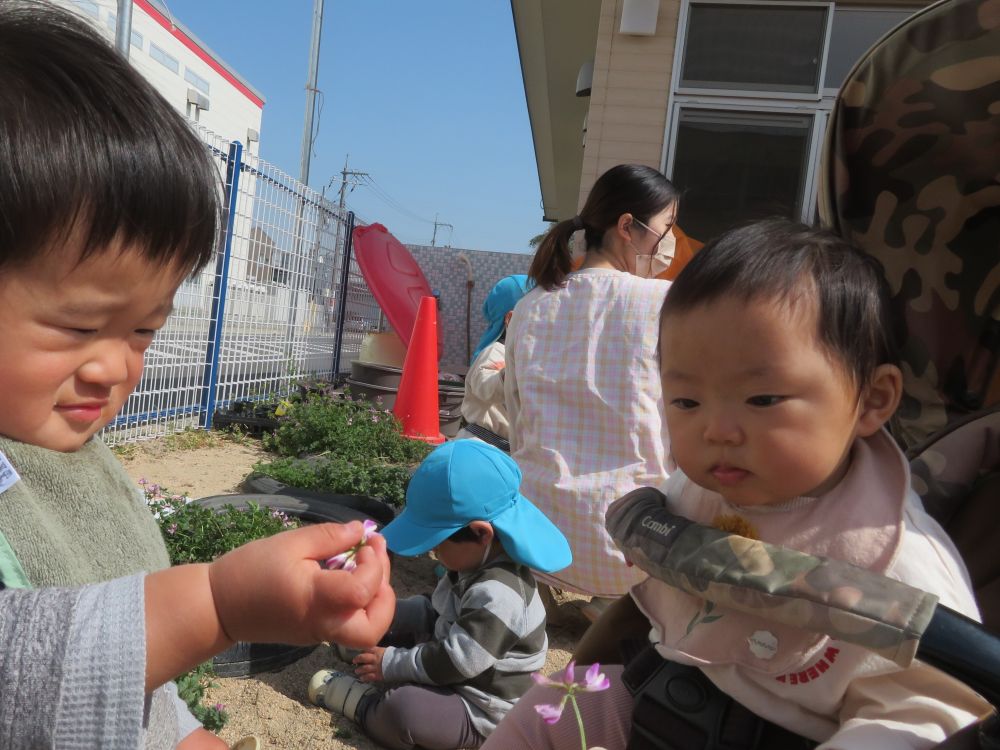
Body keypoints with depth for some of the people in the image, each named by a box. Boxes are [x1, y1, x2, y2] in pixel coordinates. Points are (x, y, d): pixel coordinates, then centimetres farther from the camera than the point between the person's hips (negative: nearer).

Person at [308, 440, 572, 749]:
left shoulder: (497, 595, -34)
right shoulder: (479, 560, -5)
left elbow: (454, 662, -30)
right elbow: (444, 613, 10)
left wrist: (391, 664, -19)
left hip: (479, 709, -9)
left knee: (400, 711, -28)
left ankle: (360, 701, -3)